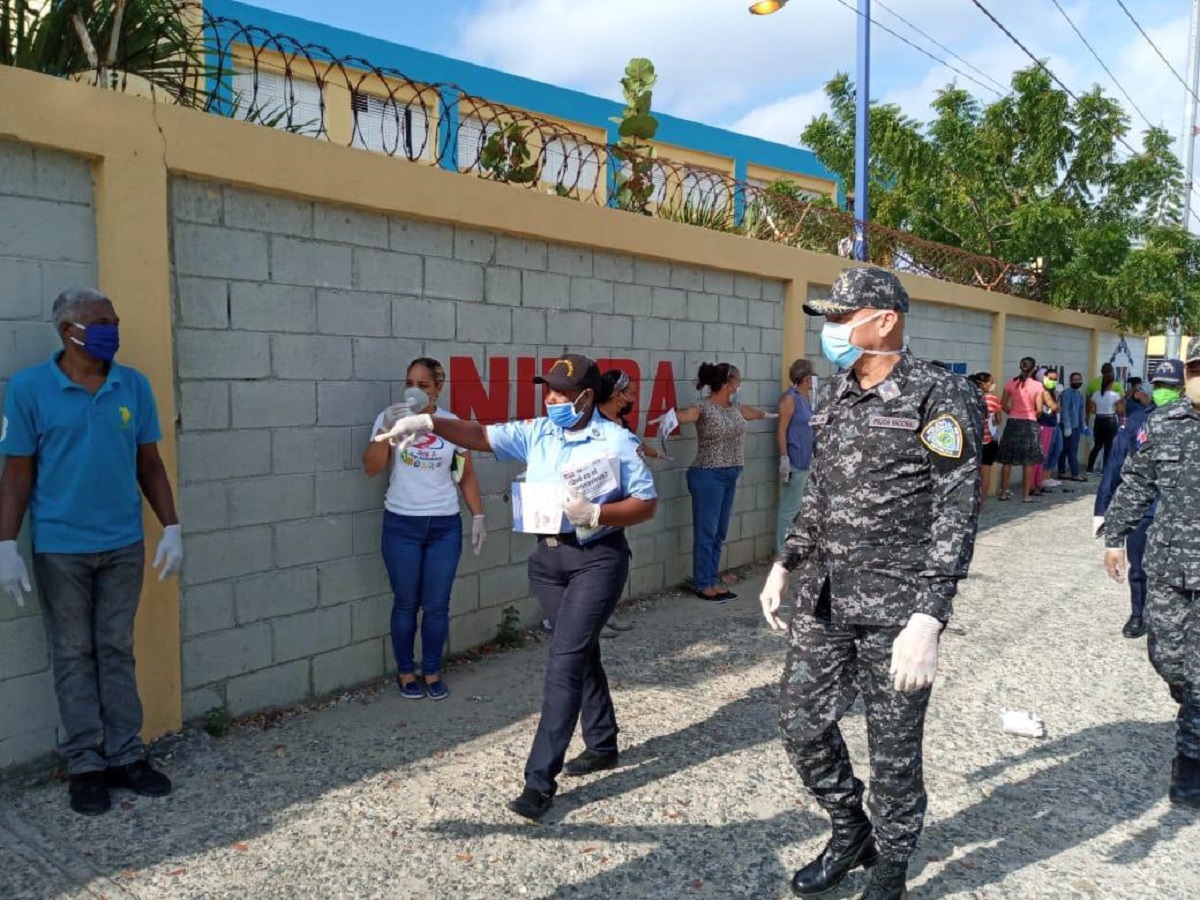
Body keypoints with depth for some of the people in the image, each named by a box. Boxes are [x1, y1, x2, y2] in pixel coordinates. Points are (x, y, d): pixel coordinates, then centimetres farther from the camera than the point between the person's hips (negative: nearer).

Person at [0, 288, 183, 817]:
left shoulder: (134, 385, 2)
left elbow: (149, 463, 6)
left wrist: (171, 528, 2)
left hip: (124, 545, 3)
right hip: (60, 548, -2)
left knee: (117, 653, 11)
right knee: (74, 658, 8)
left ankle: (126, 757, 20)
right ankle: (85, 765, 18)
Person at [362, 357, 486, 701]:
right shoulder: (390, 418, -3)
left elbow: (467, 476, 8)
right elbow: (371, 468, -12)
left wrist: (478, 516, 3)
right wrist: (386, 429, -23)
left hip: (445, 526, 1)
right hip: (401, 525, -1)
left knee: (436, 606, 6)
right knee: (406, 604, 7)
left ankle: (432, 672, 23)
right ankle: (405, 673, 25)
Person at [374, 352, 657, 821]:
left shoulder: (617, 441, -9)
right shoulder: (535, 433, 5)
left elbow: (646, 504, -6)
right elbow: (482, 436, -1)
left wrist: (595, 513, -20)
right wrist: (430, 423, -15)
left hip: (597, 558, -5)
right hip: (547, 557, 6)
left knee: (564, 659, -10)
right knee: (580, 650, 17)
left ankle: (540, 779, -5)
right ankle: (602, 744, 37)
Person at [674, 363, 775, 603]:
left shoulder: (734, 407, 11)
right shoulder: (704, 408, -14)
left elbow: (750, 413, 33)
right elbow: (685, 415, -35)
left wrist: (770, 415, 53)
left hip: (730, 476, 8)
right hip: (708, 476, -8)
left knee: (720, 533, 12)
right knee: (706, 532, -2)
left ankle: (713, 581, 19)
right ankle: (703, 585, 7)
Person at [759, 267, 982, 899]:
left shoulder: (939, 397, -12)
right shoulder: (835, 396, 9)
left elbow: (956, 515, -15)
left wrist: (927, 620, -22)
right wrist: (786, 564, 13)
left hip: (896, 607, -6)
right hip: (824, 597, 7)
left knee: (893, 747, 7)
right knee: (803, 725, 12)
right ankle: (850, 832, 38)